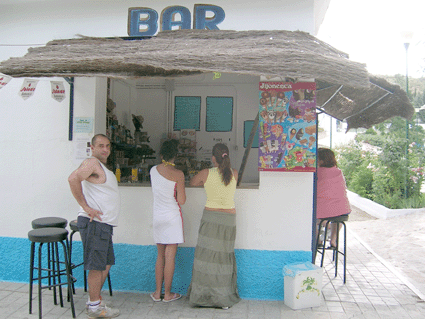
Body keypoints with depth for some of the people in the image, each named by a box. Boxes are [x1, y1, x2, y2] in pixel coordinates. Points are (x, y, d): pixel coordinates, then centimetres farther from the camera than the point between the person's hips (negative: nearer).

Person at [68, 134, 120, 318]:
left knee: (106, 263, 16)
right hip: (94, 222, -10)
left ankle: (94, 301, 28)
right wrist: (86, 207, -23)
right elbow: (73, 178, -28)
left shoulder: (103, 167, 20)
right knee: (97, 266, -2)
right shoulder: (92, 163, -11)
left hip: (104, 223, 10)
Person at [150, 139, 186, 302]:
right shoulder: (178, 174, -12)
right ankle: (168, 294, 12)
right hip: (172, 217, -5)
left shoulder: (153, 170, 3)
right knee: (170, 256, 3)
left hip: (157, 217, 5)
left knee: (160, 256, 15)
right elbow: (181, 200, -11)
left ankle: (157, 292, 20)